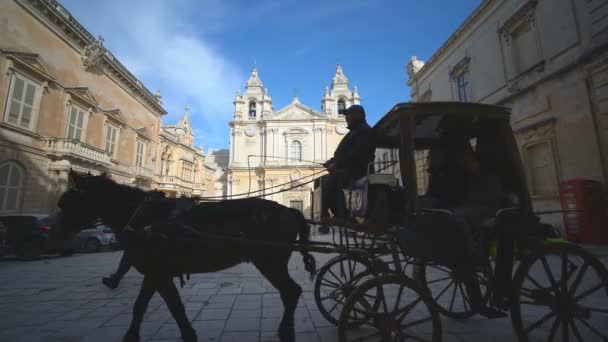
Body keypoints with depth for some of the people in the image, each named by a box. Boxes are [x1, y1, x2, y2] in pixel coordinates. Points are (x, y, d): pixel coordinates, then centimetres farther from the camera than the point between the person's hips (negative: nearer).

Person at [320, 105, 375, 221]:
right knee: (325, 179, 11)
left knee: (329, 180, -27)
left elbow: (357, 154, -23)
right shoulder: (356, 131, 24)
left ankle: (341, 217, -19)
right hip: (345, 169, 11)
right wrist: (333, 160, 8)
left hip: (353, 171, -11)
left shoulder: (364, 131, -10)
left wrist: (337, 164, -21)